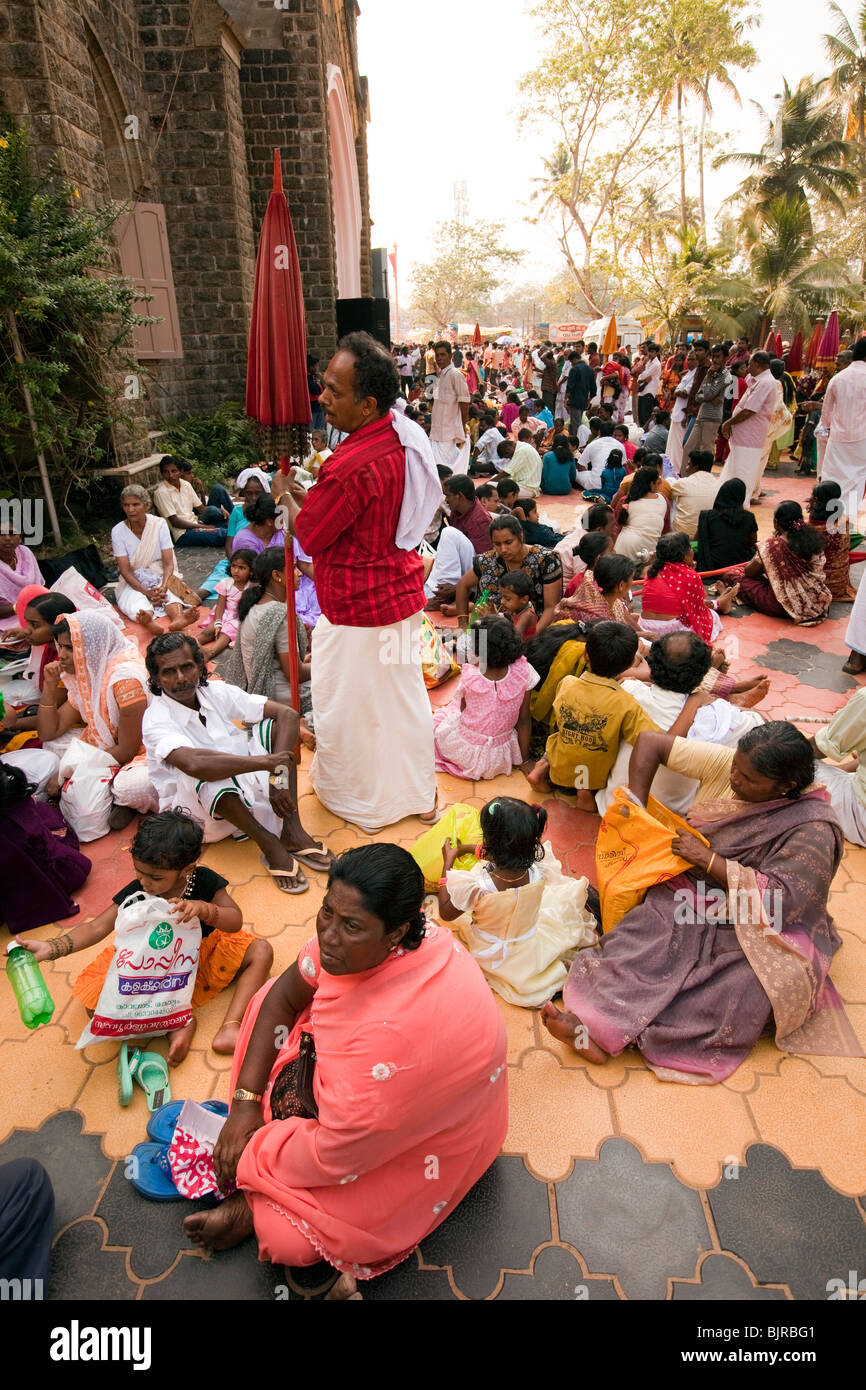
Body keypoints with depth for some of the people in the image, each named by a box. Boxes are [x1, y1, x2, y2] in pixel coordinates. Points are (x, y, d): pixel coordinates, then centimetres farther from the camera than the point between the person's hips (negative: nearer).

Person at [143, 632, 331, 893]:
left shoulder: (216, 692, -6)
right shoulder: (156, 720, -21)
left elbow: (287, 714, -13)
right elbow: (193, 763, -44)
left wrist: (278, 777, -27)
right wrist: (265, 761, -40)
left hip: (242, 787, 6)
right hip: (194, 805, -5)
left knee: (275, 726, -14)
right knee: (204, 775, -39)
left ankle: (292, 831, -21)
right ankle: (268, 843, -23)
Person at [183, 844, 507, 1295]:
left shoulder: (398, 1028, -43)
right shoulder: (361, 941, -23)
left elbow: (334, 1155, -29)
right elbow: (283, 997, -6)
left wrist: (249, 1166, -12)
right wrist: (246, 1102, -8)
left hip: (427, 1136, -7)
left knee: (288, 1234, -16)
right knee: (267, 998, 4)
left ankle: (254, 1210, 17)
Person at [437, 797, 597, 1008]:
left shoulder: (476, 887, -39)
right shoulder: (538, 873, -29)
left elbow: (445, 913, -17)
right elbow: (507, 856, -3)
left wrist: (448, 863, -11)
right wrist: (468, 849, 9)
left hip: (492, 956, -3)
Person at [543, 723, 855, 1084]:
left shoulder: (814, 830, -18)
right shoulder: (725, 764, -7)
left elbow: (780, 898, -25)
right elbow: (650, 742, -3)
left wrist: (708, 859, -23)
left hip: (763, 924, -4)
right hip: (695, 891, 5)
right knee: (645, 931, -26)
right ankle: (595, 1018, -41)